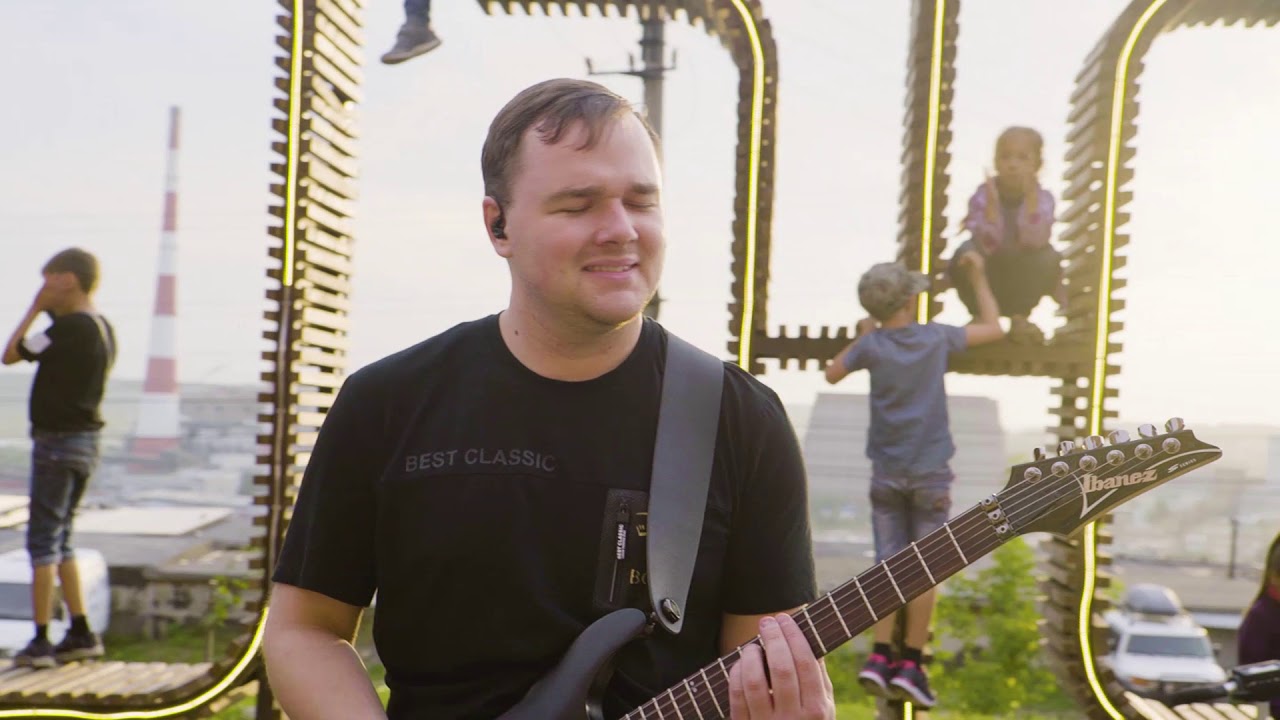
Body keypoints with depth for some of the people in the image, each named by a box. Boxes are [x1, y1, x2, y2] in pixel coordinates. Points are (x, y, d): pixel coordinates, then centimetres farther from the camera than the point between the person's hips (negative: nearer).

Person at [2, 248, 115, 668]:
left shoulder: (69, 328, -17)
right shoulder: (103, 329, 9)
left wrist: (34, 310, -2)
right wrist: (48, 312, 15)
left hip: (58, 441, -9)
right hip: (86, 442, 9)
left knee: (43, 541, -2)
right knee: (60, 540, 16)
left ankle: (41, 641, 2)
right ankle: (81, 634, 18)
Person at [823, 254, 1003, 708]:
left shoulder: (872, 345, -7)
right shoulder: (937, 337, -7)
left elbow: (832, 375, 11)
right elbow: (993, 329, 10)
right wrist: (977, 276, 18)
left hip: (887, 472, 1)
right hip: (930, 471, -1)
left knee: (889, 563, 7)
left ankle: (880, 657, -1)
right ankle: (910, 663, 3)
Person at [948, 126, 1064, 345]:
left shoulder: (1042, 198, -14)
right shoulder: (982, 195, -15)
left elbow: (1035, 242, -31)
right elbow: (987, 246, -28)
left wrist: (1030, 197, -34)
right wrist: (992, 202, -36)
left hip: (1022, 283, 1)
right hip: (986, 281, -1)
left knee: (1048, 256, -29)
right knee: (965, 253, -30)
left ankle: (1019, 317, -4)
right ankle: (982, 316, -4)